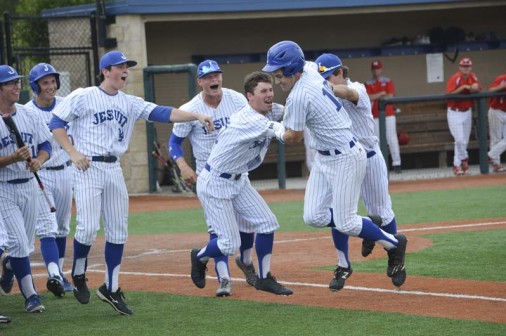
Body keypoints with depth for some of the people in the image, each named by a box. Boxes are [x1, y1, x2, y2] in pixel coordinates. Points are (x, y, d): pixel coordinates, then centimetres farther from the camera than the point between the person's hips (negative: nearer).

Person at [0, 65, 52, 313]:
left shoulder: (29, 115, 5)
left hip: (29, 186, 5)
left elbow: (46, 146, 5)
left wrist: (39, 159, -16)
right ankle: (30, 295, -7)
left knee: (25, 244, 14)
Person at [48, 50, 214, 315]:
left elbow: (162, 113, 1)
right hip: (88, 167, -6)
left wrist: (196, 116, -11)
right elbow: (56, 123, -2)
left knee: (118, 231, 5)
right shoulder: (83, 97, -4)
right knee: (88, 227, -13)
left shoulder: (130, 103, 10)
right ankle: (78, 274, 14)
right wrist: (72, 152, -13)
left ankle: (111, 288, 15)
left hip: (114, 171, 6)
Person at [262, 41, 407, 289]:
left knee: (345, 224, -4)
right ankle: (368, 230, 19)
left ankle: (394, 244, 15)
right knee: (314, 217, 4)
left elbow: (294, 136, -12)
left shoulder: (298, 97, -24)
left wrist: (277, 134, 9)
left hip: (345, 157, -9)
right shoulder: (310, 68, 0)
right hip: (324, 157, 9)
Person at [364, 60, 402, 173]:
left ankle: (396, 164, -6)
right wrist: (382, 94, -11)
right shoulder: (368, 84, 8)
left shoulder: (388, 82, 5)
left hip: (388, 114, -2)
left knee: (392, 138, -6)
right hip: (375, 116, 2)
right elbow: (369, 98, -7)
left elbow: (390, 97, -7)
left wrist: (375, 98, -8)